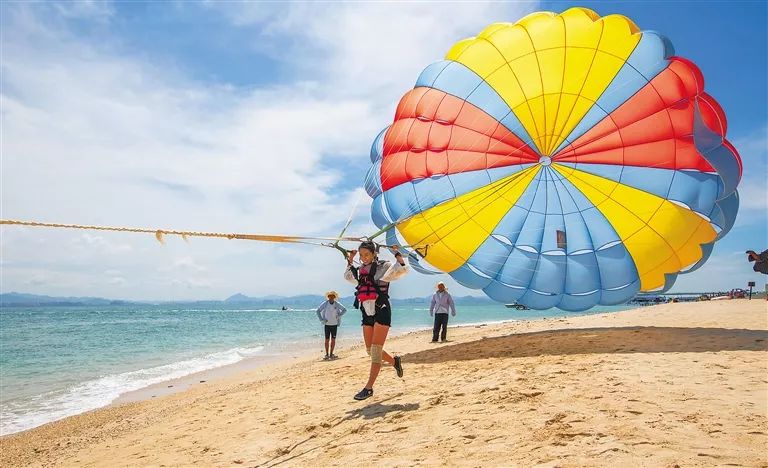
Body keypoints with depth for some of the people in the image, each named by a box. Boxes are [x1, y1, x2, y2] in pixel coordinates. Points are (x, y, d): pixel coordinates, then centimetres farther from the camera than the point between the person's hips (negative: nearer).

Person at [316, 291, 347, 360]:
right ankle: (327, 354, 6)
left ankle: (331, 354, 13)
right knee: (327, 340, -1)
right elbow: (318, 311, 3)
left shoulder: (337, 304, -2)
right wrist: (321, 319, -5)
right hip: (327, 324, -1)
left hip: (334, 324, 1)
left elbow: (344, 310, 7)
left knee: (333, 340, 3)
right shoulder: (325, 304, -4)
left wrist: (339, 315, -6)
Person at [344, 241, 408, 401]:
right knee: (370, 350, 11)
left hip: (381, 311, -7)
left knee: (376, 351, -10)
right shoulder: (360, 270, 12)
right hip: (367, 313, 7)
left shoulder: (383, 266, -5)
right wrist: (350, 261, 18)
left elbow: (403, 270, -10)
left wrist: (396, 253, -17)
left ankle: (368, 388, -7)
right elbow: (348, 276, 29)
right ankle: (395, 361, 37)